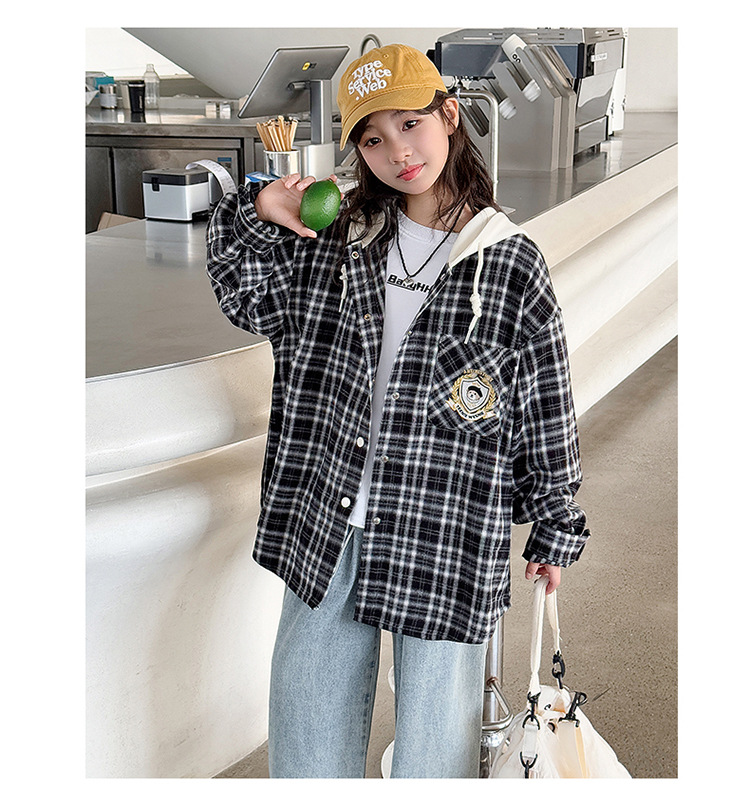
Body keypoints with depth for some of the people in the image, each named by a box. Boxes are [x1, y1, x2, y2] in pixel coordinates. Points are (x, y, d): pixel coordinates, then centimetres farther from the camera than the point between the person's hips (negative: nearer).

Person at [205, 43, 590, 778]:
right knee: (306, 734, 17)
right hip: (323, 530, 4)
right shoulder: (334, 241, 4)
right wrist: (255, 216, 0)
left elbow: (548, 412, 0)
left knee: (435, 735, 9)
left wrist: (555, 529, 4)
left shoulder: (511, 264, -5)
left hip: (446, 538, -3)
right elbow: (249, 301, 18)